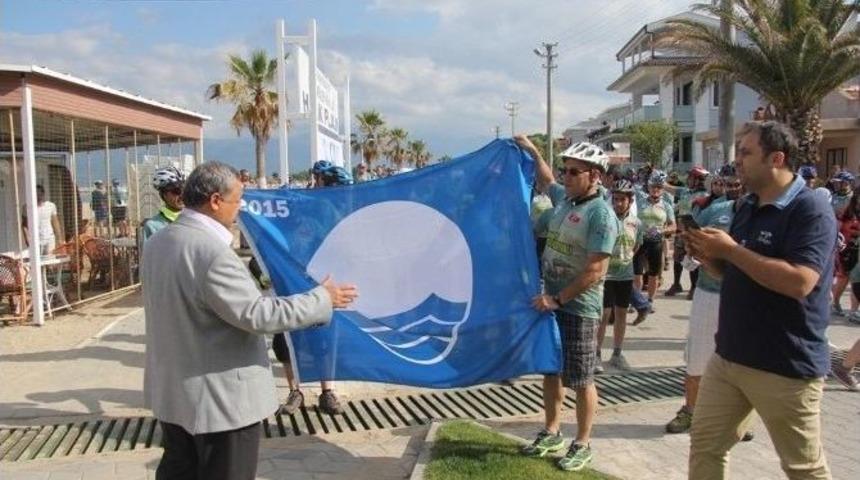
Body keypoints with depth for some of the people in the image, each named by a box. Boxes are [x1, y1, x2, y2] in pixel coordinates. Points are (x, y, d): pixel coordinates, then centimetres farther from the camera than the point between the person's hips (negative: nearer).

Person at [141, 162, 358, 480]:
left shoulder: (156, 244, 4)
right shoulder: (212, 252, -26)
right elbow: (258, 315, -25)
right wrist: (323, 299, -16)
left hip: (173, 391, 9)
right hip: (221, 398, -9)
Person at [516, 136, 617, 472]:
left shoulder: (601, 214, -18)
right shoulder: (563, 197, 5)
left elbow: (595, 272, -21)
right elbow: (545, 181, 31)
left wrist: (558, 299, -18)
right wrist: (532, 151, 25)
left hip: (578, 308, -8)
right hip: (551, 301, 8)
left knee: (581, 380, 4)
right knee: (550, 370, 17)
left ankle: (583, 444, 18)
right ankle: (551, 432, 32)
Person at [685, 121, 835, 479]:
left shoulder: (811, 211, -16)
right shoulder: (746, 207, 10)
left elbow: (799, 282, -29)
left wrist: (730, 249, -23)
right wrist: (708, 257, -3)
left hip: (786, 366, -8)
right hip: (729, 355, 8)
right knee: (705, 443, 15)